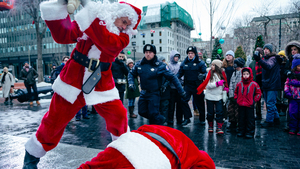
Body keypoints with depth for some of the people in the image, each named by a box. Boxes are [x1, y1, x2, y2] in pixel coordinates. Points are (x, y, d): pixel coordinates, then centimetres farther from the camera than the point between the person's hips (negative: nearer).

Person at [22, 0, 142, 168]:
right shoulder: (85, 21, -2)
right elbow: (62, 36, -10)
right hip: (73, 80, 0)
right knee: (55, 120, 7)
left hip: (101, 85, 1)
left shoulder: (123, 37, -6)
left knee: (119, 116, -6)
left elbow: (107, 42, -27)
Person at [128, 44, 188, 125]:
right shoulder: (139, 64, 0)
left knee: (153, 114, -8)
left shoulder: (160, 65, -12)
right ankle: (161, 119, 32)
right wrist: (131, 83, -4)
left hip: (154, 93, -5)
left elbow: (172, 78, -9)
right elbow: (131, 74, 16)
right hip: (143, 93, 6)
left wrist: (181, 91, -10)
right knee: (142, 112, 10)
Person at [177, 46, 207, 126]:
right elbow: (180, 73, 9)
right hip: (187, 86, 2)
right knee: (183, 100, -13)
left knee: (200, 103, 9)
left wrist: (202, 76, -30)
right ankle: (187, 118, 3)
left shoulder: (200, 63, -3)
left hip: (197, 86, -2)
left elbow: (205, 72, -7)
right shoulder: (184, 63, 6)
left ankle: (202, 119, 28)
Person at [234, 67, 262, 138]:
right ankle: (241, 132, 23)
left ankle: (250, 132, 14)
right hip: (241, 105, 3)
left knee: (250, 119, 4)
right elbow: (235, 92, 18)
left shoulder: (254, 84, -4)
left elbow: (259, 93, 4)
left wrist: (254, 100, -5)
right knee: (241, 119, 12)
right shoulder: (239, 84, 4)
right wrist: (236, 99, 6)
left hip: (250, 106, -3)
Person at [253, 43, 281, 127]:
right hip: (266, 85, 8)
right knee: (269, 103, 15)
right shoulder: (265, 58, 15)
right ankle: (276, 119, 28)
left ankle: (269, 121, 3)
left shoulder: (273, 58, -9)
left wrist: (259, 60, -43)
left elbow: (268, 66, -30)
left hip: (272, 85, -8)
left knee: (270, 104, -5)